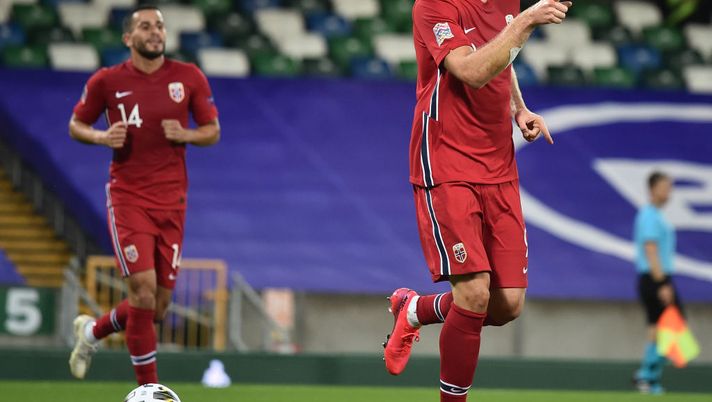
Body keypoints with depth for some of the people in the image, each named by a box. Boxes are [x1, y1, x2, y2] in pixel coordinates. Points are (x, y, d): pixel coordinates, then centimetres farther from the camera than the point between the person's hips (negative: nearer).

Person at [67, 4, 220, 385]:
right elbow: (76, 125, 10)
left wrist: (186, 135, -12)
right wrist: (101, 137, -11)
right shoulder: (106, 81, -2)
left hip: (171, 202, 3)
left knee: (157, 307, 5)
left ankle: (92, 331, 35)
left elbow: (213, 131, 9)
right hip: (127, 196, -3)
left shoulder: (189, 78, 2)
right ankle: (149, 389, -4)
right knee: (143, 290, -16)